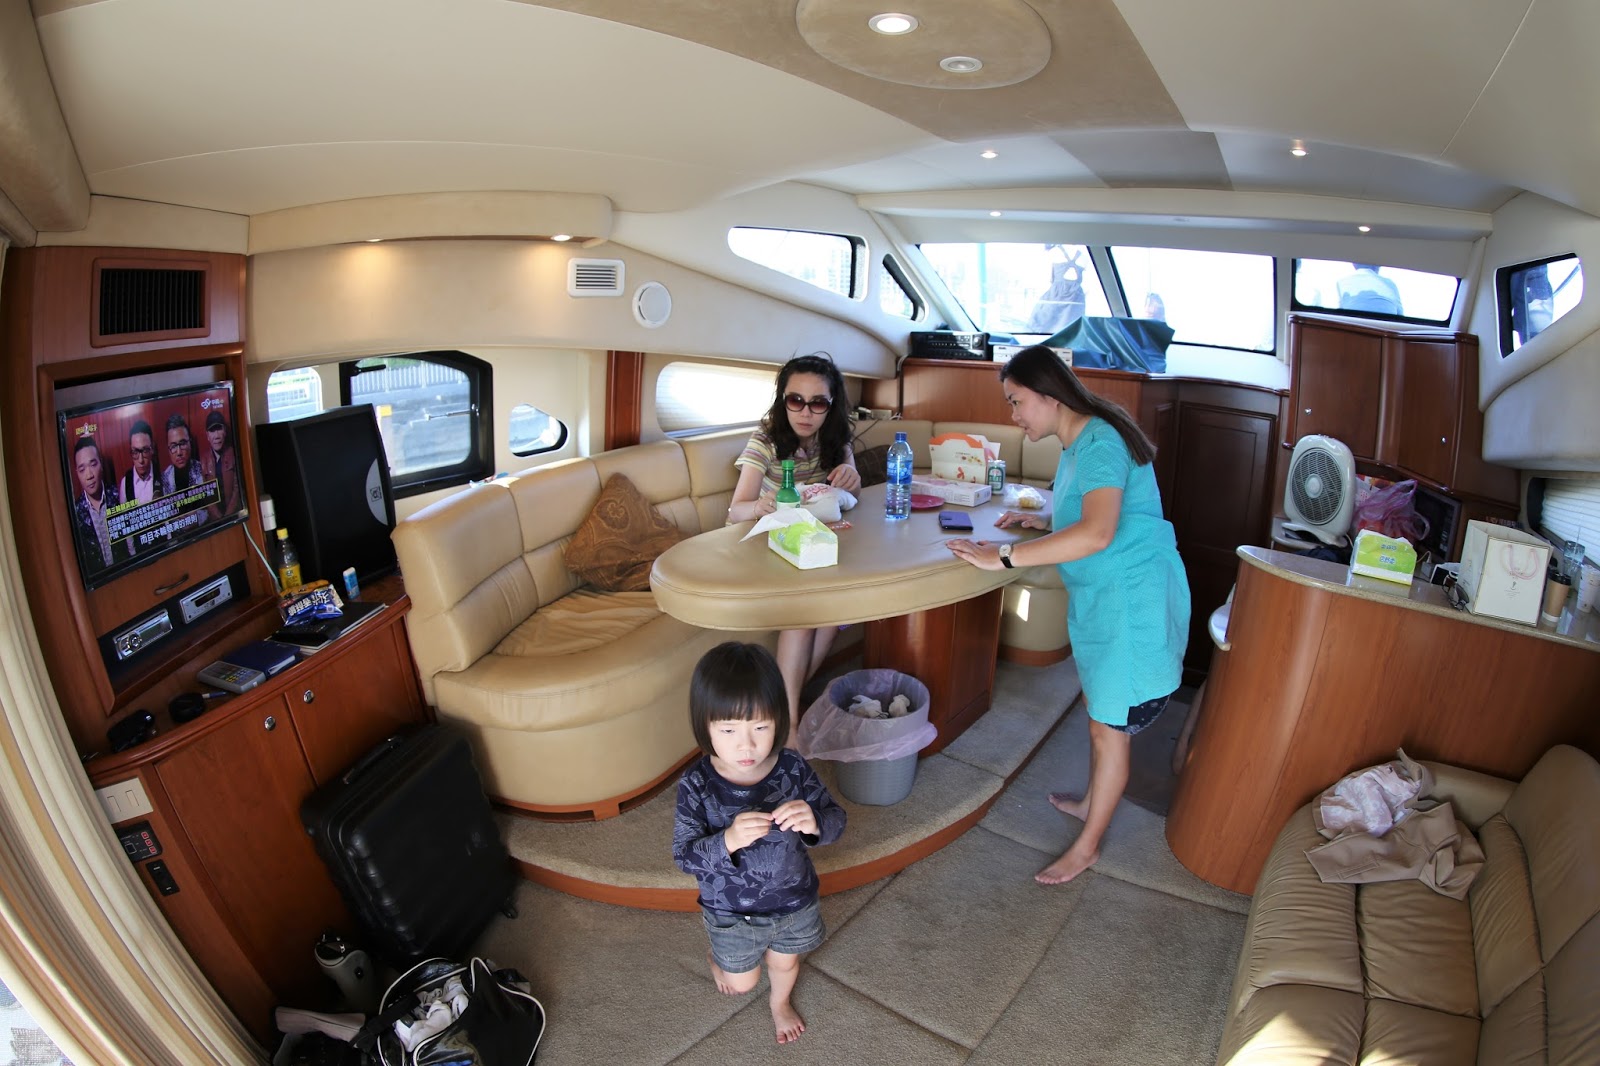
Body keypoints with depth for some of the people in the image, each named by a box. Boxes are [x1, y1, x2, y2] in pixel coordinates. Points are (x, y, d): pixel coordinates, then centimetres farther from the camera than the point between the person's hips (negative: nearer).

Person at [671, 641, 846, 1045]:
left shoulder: (793, 769, -24)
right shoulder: (696, 785, -28)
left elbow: (835, 819, -17)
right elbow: (685, 856, -25)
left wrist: (814, 823, -41)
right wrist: (727, 841, -45)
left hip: (794, 902, 2)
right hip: (732, 913, -1)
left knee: (785, 963, 29)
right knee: (743, 981, 23)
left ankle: (780, 1003, 64)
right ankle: (716, 957, 58)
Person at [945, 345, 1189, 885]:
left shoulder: (1100, 442, -23)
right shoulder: (1076, 443, 9)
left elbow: (1097, 532, -38)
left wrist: (1004, 555, -35)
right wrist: (1038, 520, 9)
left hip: (1134, 599, -10)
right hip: (1101, 597, 10)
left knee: (1109, 725, 5)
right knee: (1099, 711, 23)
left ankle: (1087, 845, 22)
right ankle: (1092, 802, 44)